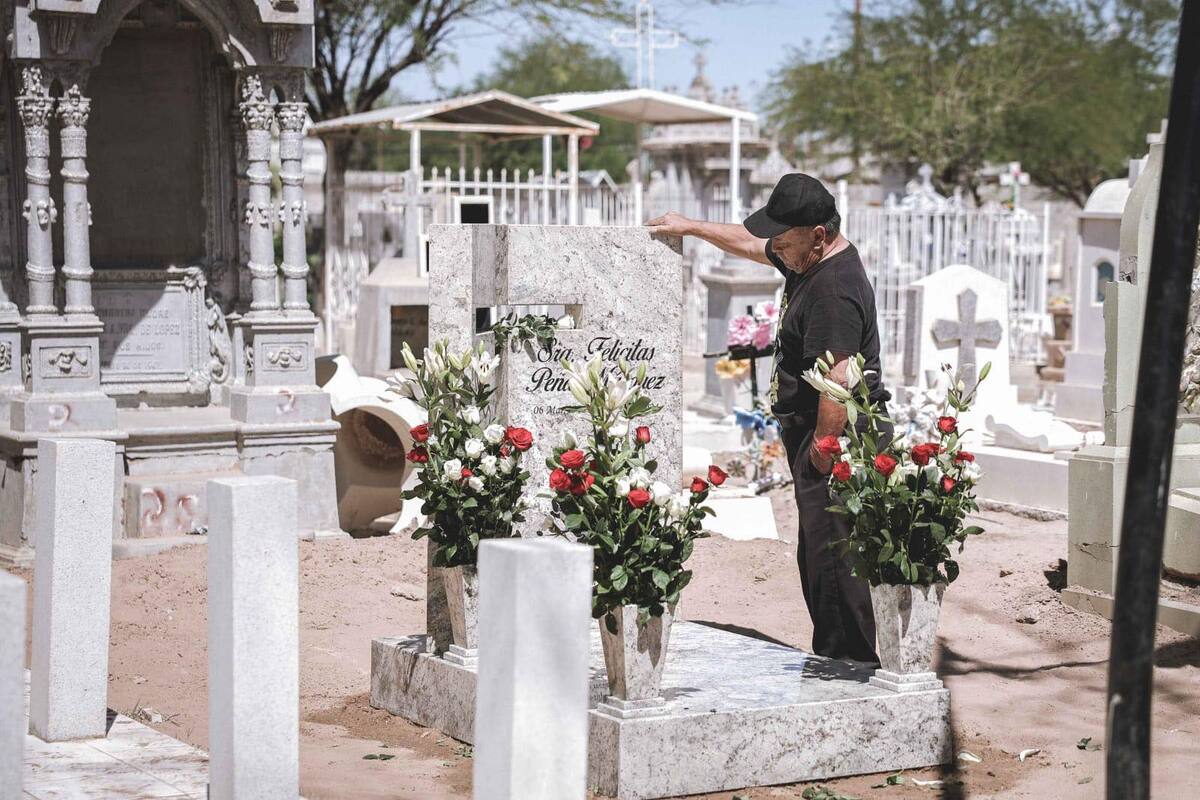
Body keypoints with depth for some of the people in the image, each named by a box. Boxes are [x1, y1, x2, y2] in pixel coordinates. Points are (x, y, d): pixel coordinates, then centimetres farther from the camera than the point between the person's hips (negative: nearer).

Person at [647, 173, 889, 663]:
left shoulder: (834, 288, -20)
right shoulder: (805, 260, 12)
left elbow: (838, 383, -25)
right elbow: (749, 243, 33)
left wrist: (821, 452, -20)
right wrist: (693, 227, 39)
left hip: (836, 439, -11)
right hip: (815, 435, 11)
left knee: (831, 559, -11)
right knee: (817, 559, 13)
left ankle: (852, 665, -8)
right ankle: (830, 661, 19)